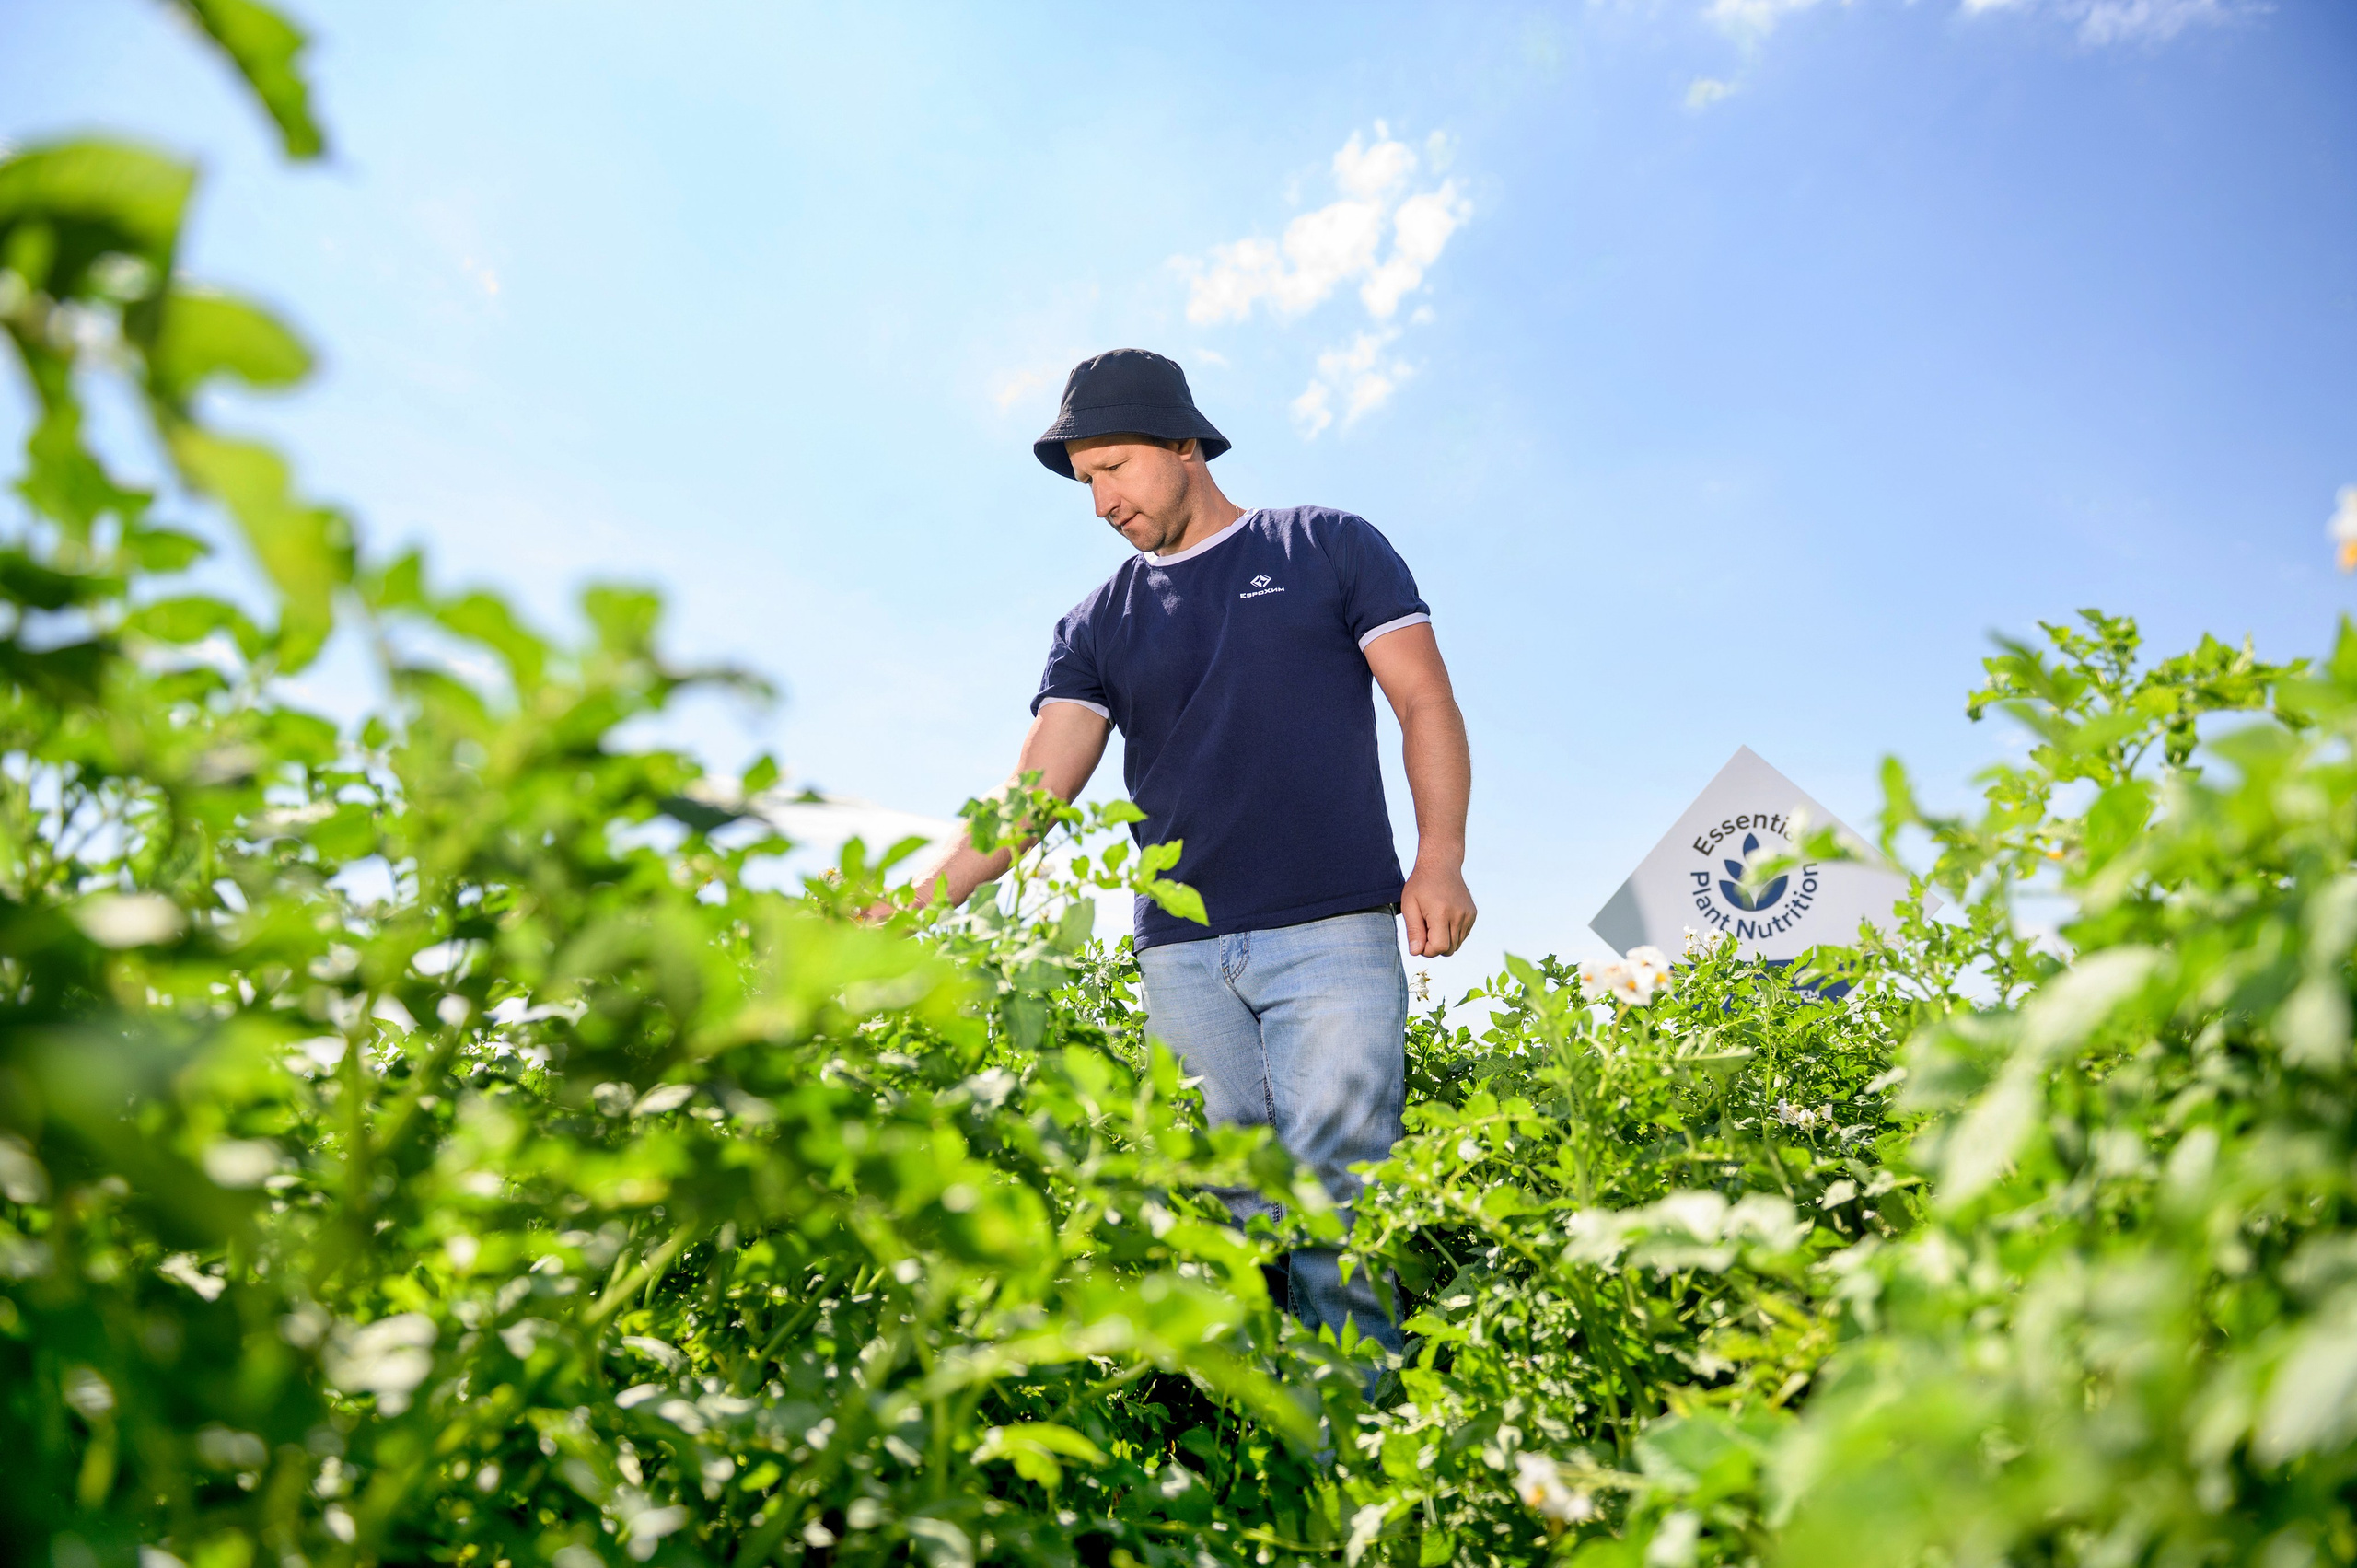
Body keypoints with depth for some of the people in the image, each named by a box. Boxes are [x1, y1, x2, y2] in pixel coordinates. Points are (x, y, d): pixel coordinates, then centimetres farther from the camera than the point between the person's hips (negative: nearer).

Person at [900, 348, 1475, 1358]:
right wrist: (915, 902, -7)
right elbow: (1035, 791, 7)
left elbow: (1427, 705, 5)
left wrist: (1440, 856, -11)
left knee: (1337, 1212, -8)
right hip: (1182, 957, 3)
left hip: (1334, 934, -3)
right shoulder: (1099, 626, 16)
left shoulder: (1329, 547, 10)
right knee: (1221, 1222, 1)